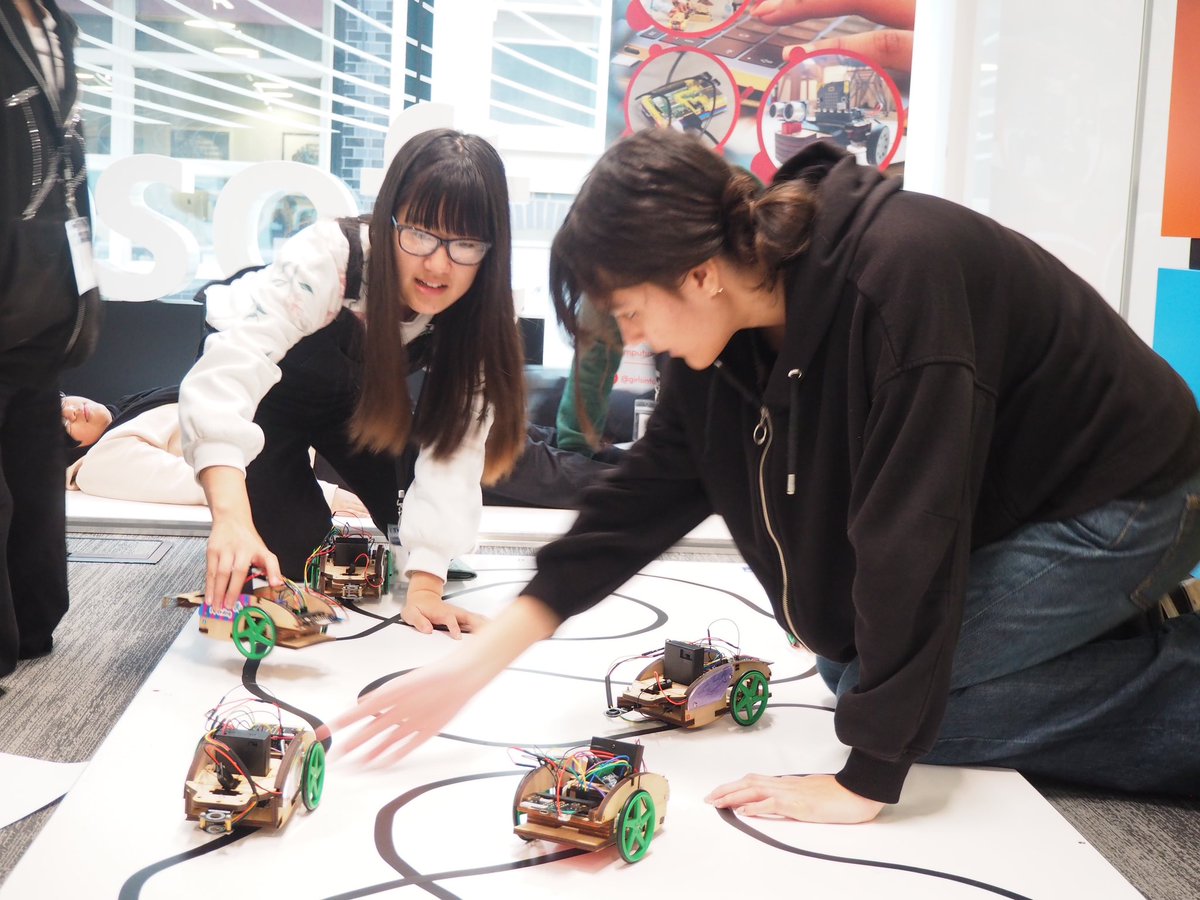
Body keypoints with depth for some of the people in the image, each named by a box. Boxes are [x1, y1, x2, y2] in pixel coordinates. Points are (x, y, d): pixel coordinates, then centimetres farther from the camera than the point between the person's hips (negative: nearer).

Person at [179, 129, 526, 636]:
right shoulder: (328, 259, -39)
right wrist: (232, 521, -65)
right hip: (262, 385, -4)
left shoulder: (475, 312, -25)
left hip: (353, 395, 4)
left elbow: (454, 442, -26)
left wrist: (425, 583, -34)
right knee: (288, 557, -16)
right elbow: (223, 379, -50)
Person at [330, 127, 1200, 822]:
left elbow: (910, 536, -35)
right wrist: (477, 662, -9)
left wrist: (864, 781, -29)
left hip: (1116, 496, -8)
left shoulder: (898, 279, -35)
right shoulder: (730, 328, -10)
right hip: (995, 507, 8)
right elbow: (644, 495, -5)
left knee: (892, 702, -15)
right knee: (854, 670, 7)